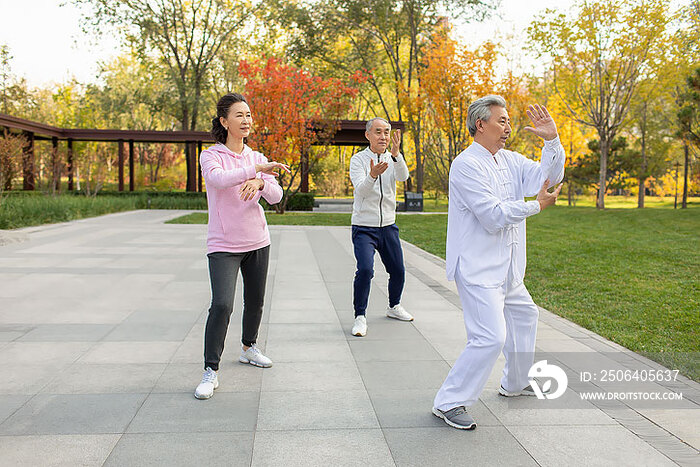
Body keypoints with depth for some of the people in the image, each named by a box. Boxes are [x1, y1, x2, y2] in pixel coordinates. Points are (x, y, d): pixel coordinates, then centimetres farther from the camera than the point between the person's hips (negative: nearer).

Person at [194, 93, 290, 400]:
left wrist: (260, 182, -27)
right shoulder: (211, 156, -5)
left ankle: (248, 348, 40)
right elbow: (217, 178, -29)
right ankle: (211, 371, -5)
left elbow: (276, 196, -5)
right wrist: (259, 168, -38)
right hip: (223, 245, -5)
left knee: (255, 302, 15)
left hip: (257, 242, 5)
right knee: (221, 304, -17)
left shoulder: (257, 158, 8)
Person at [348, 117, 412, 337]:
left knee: (398, 271, 12)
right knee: (365, 270, -20)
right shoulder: (358, 160, -7)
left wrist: (395, 153, -37)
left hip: (388, 226, 4)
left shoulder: (394, 159, 3)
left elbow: (403, 176, -19)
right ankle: (360, 317, -6)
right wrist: (372, 175, -41)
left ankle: (394, 307, 38)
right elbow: (361, 190, -21)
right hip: (364, 227, -4)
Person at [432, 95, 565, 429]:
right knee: (490, 337, -16)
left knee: (524, 317, 25)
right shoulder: (466, 165, -16)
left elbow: (549, 176, 7)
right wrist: (536, 205, -11)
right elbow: (494, 216, -22)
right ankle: (448, 402, -4)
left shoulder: (509, 161, 11)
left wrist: (552, 140, -6)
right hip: (478, 268, -10)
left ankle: (514, 384, 45)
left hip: (506, 269, 10)